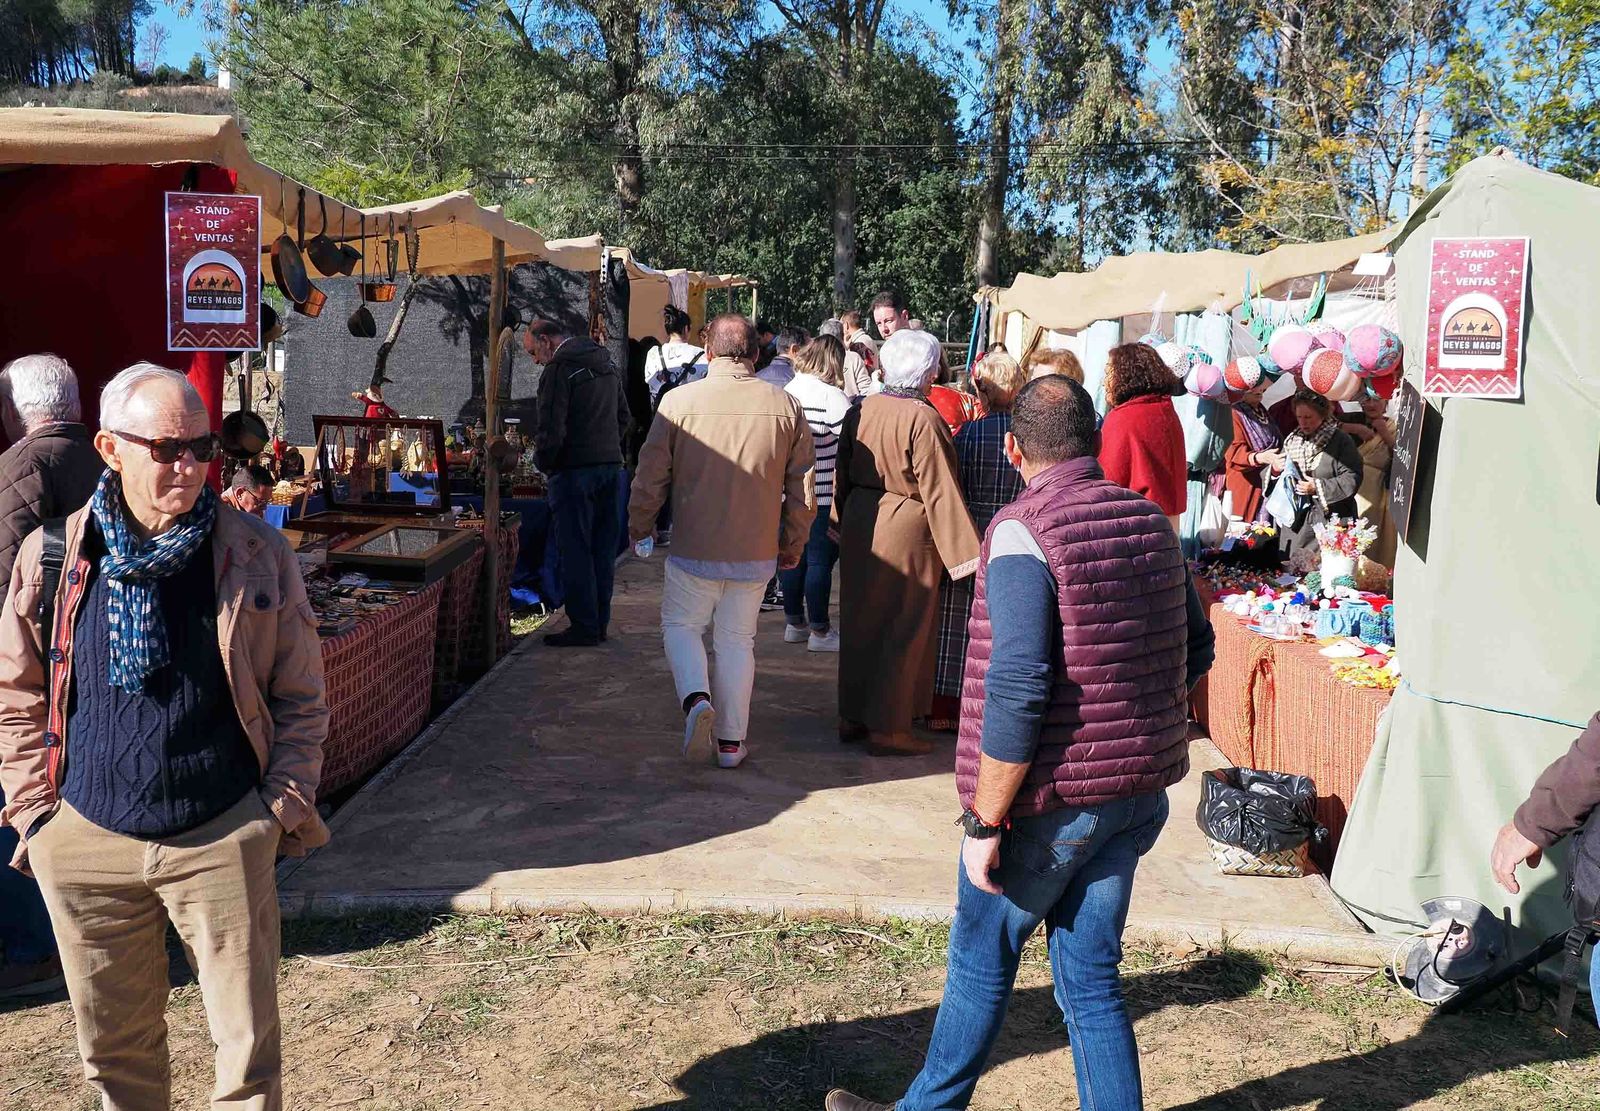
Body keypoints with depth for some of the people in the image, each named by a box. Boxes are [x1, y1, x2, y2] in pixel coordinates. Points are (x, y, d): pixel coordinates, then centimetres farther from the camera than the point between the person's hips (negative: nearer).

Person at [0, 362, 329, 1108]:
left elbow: (302, 695, 2)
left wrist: (286, 807, -3)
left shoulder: (257, 554, -5)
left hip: (224, 839, -1)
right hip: (85, 843, 2)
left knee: (249, 1045, 5)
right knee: (115, 1048, 17)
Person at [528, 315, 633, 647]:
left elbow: (550, 430, -16)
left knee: (575, 551, 0)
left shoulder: (559, 369, -11)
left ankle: (583, 626, 3)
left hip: (575, 470, -8)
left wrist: (544, 464, -1)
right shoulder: (607, 364, 15)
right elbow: (624, 419, 19)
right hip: (612, 467, 8)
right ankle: (600, 622, 18)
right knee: (603, 550, 11)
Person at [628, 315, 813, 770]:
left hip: (694, 549, -2)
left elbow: (651, 476, -2)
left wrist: (638, 527, 15)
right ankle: (731, 741, 17)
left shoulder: (679, 400, -9)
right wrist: (792, 545, 16)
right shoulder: (786, 406, -3)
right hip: (756, 553, 2)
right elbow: (802, 487, 3)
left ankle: (696, 696, -8)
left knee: (680, 625, 17)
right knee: (737, 640, 13)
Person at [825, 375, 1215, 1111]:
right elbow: (1196, 651, 14)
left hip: (1053, 799, -6)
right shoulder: (1150, 521, 4)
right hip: (1140, 793, 6)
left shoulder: (1023, 531, -18)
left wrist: (985, 821, -18)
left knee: (982, 960, 14)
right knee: (1091, 975, 16)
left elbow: (1017, 688, -25)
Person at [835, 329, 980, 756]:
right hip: (906, 529, -7)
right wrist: (966, 552, -12)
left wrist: (844, 523, 25)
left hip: (859, 524, 7)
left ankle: (852, 716, 25)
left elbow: (843, 474, 12)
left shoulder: (859, 411, 2)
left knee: (859, 621, 16)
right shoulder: (923, 419, -18)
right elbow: (939, 490, -17)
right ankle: (888, 727, 9)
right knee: (903, 629, 4)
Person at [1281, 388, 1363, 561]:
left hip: (1330, 519, -5)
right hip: (1299, 519, 5)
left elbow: (1352, 478, -12)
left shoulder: (1341, 440, -4)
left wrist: (1318, 487, -19)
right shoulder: (1292, 440, 13)